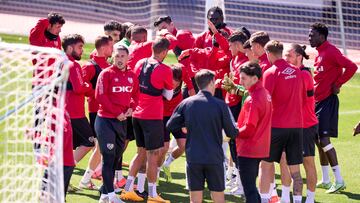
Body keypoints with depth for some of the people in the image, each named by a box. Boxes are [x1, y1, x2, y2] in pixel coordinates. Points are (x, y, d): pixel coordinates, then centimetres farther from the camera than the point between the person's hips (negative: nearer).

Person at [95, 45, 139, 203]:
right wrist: (117, 112, -16)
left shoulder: (132, 76, 7)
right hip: (106, 120, -6)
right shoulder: (106, 74, -8)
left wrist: (131, 108, -4)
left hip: (122, 120, 6)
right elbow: (100, 96, -15)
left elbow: (135, 94, 17)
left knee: (116, 156, 10)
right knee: (109, 156, -9)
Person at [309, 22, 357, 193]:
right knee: (319, 140, 12)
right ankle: (325, 181, 21)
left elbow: (351, 67, -23)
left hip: (327, 102, -10)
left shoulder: (331, 52, -15)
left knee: (324, 140, -14)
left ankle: (339, 181, -11)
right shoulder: (320, 53, 14)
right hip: (318, 101, 10)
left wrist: (337, 84, -17)